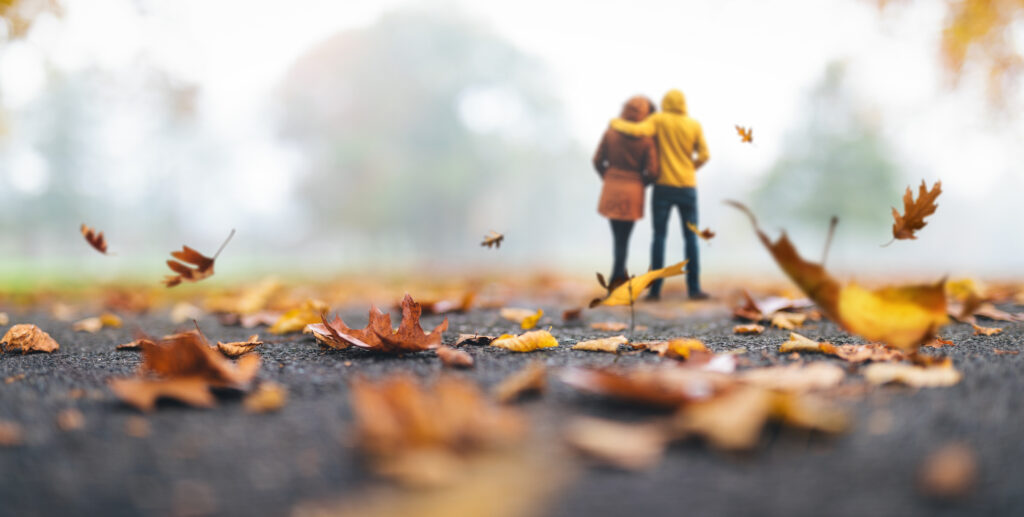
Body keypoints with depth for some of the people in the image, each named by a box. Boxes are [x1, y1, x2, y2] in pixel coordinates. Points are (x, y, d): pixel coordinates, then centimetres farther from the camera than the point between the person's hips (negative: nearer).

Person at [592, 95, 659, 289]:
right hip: (633, 192, -2)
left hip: (611, 189, 3)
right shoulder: (647, 139, -13)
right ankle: (614, 281, 8)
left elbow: (598, 161, -1)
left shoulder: (610, 132, -6)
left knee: (618, 235, 20)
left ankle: (620, 275, 26)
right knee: (623, 238, 7)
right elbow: (652, 172, -13)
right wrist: (641, 183, 8)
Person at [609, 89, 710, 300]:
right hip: (687, 187, 1)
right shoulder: (694, 125, 1)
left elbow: (638, 130, -20)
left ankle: (655, 289, 0)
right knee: (691, 238, 5)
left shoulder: (659, 120, -3)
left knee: (659, 236, 3)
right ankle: (694, 288, 2)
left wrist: (616, 123, -3)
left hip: (663, 186, -1)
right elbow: (704, 155, 1)